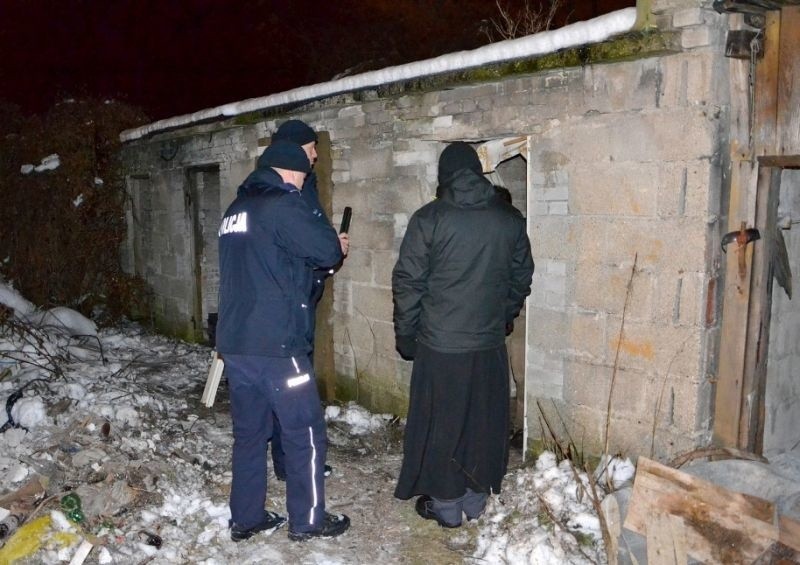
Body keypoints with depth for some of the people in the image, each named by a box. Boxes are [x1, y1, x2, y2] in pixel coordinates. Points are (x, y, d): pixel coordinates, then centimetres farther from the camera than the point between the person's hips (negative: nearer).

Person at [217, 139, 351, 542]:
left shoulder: (235, 211, 16)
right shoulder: (282, 204, -11)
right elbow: (327, 250, -15)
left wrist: (309, 257, 17)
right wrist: (338, 247, 8)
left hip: (234, 342, 8)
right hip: (275, 344, -8)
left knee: (249, 432, 16)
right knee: (306, 433, 6)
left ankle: (246, 518, 25)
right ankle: (308, 520, 17)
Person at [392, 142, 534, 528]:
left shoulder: (429, 219, -10)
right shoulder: (509, 218, 2)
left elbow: (408, 282, -9)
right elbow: (522, 277, 10)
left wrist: (405, 335, 2)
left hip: (440, 345, -4)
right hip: (490, 343, 4)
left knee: (440, 424, 10)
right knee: (484, 422, 16)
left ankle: (445, 506, 22)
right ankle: (476, 499, 29)